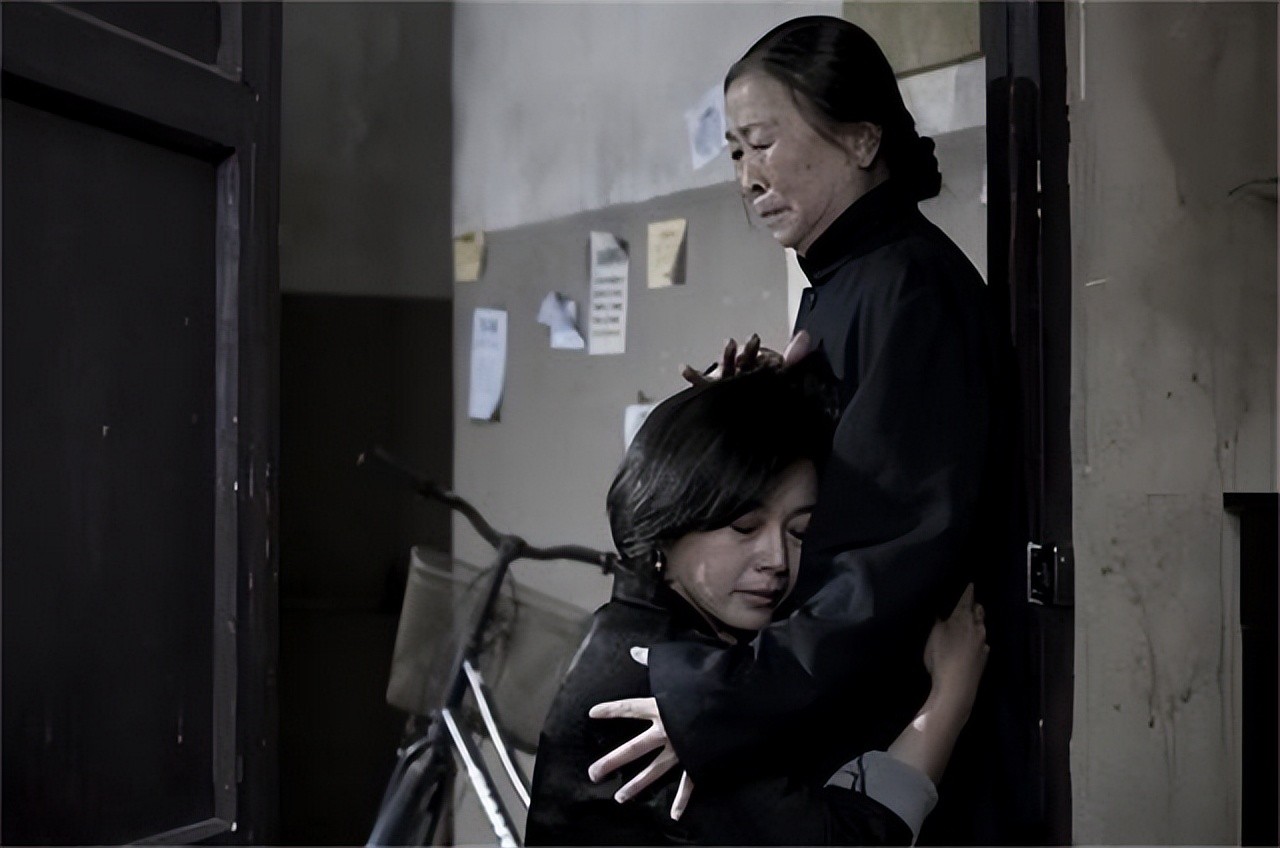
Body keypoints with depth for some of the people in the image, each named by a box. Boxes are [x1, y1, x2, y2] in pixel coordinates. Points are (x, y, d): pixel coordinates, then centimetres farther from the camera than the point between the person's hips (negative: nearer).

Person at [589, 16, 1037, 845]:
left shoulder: (911, 287, -16)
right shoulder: (842, 288, 12)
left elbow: (906, 552, -25)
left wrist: (718, 703, -26)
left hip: (912, 756, -8)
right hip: (833, 737, 8)